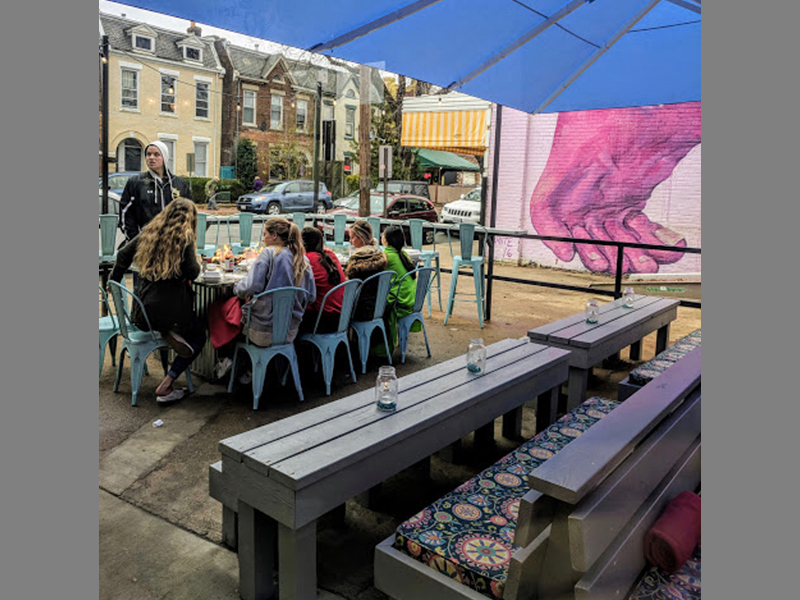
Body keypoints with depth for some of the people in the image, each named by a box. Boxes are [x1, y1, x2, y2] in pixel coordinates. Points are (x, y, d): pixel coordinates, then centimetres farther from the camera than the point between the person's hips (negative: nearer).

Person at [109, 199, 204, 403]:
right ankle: (164, 387, 2)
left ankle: (167, 333, 5)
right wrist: (195, 268, 8)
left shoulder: (149, 231, 8)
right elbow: (192, 272, -15)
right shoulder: (184, 237, -10)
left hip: (142, 308, 7)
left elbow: (123, 255, 14)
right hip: (169, 307, -7)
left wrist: (113, 279, 28)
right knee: (199, 336, 13)